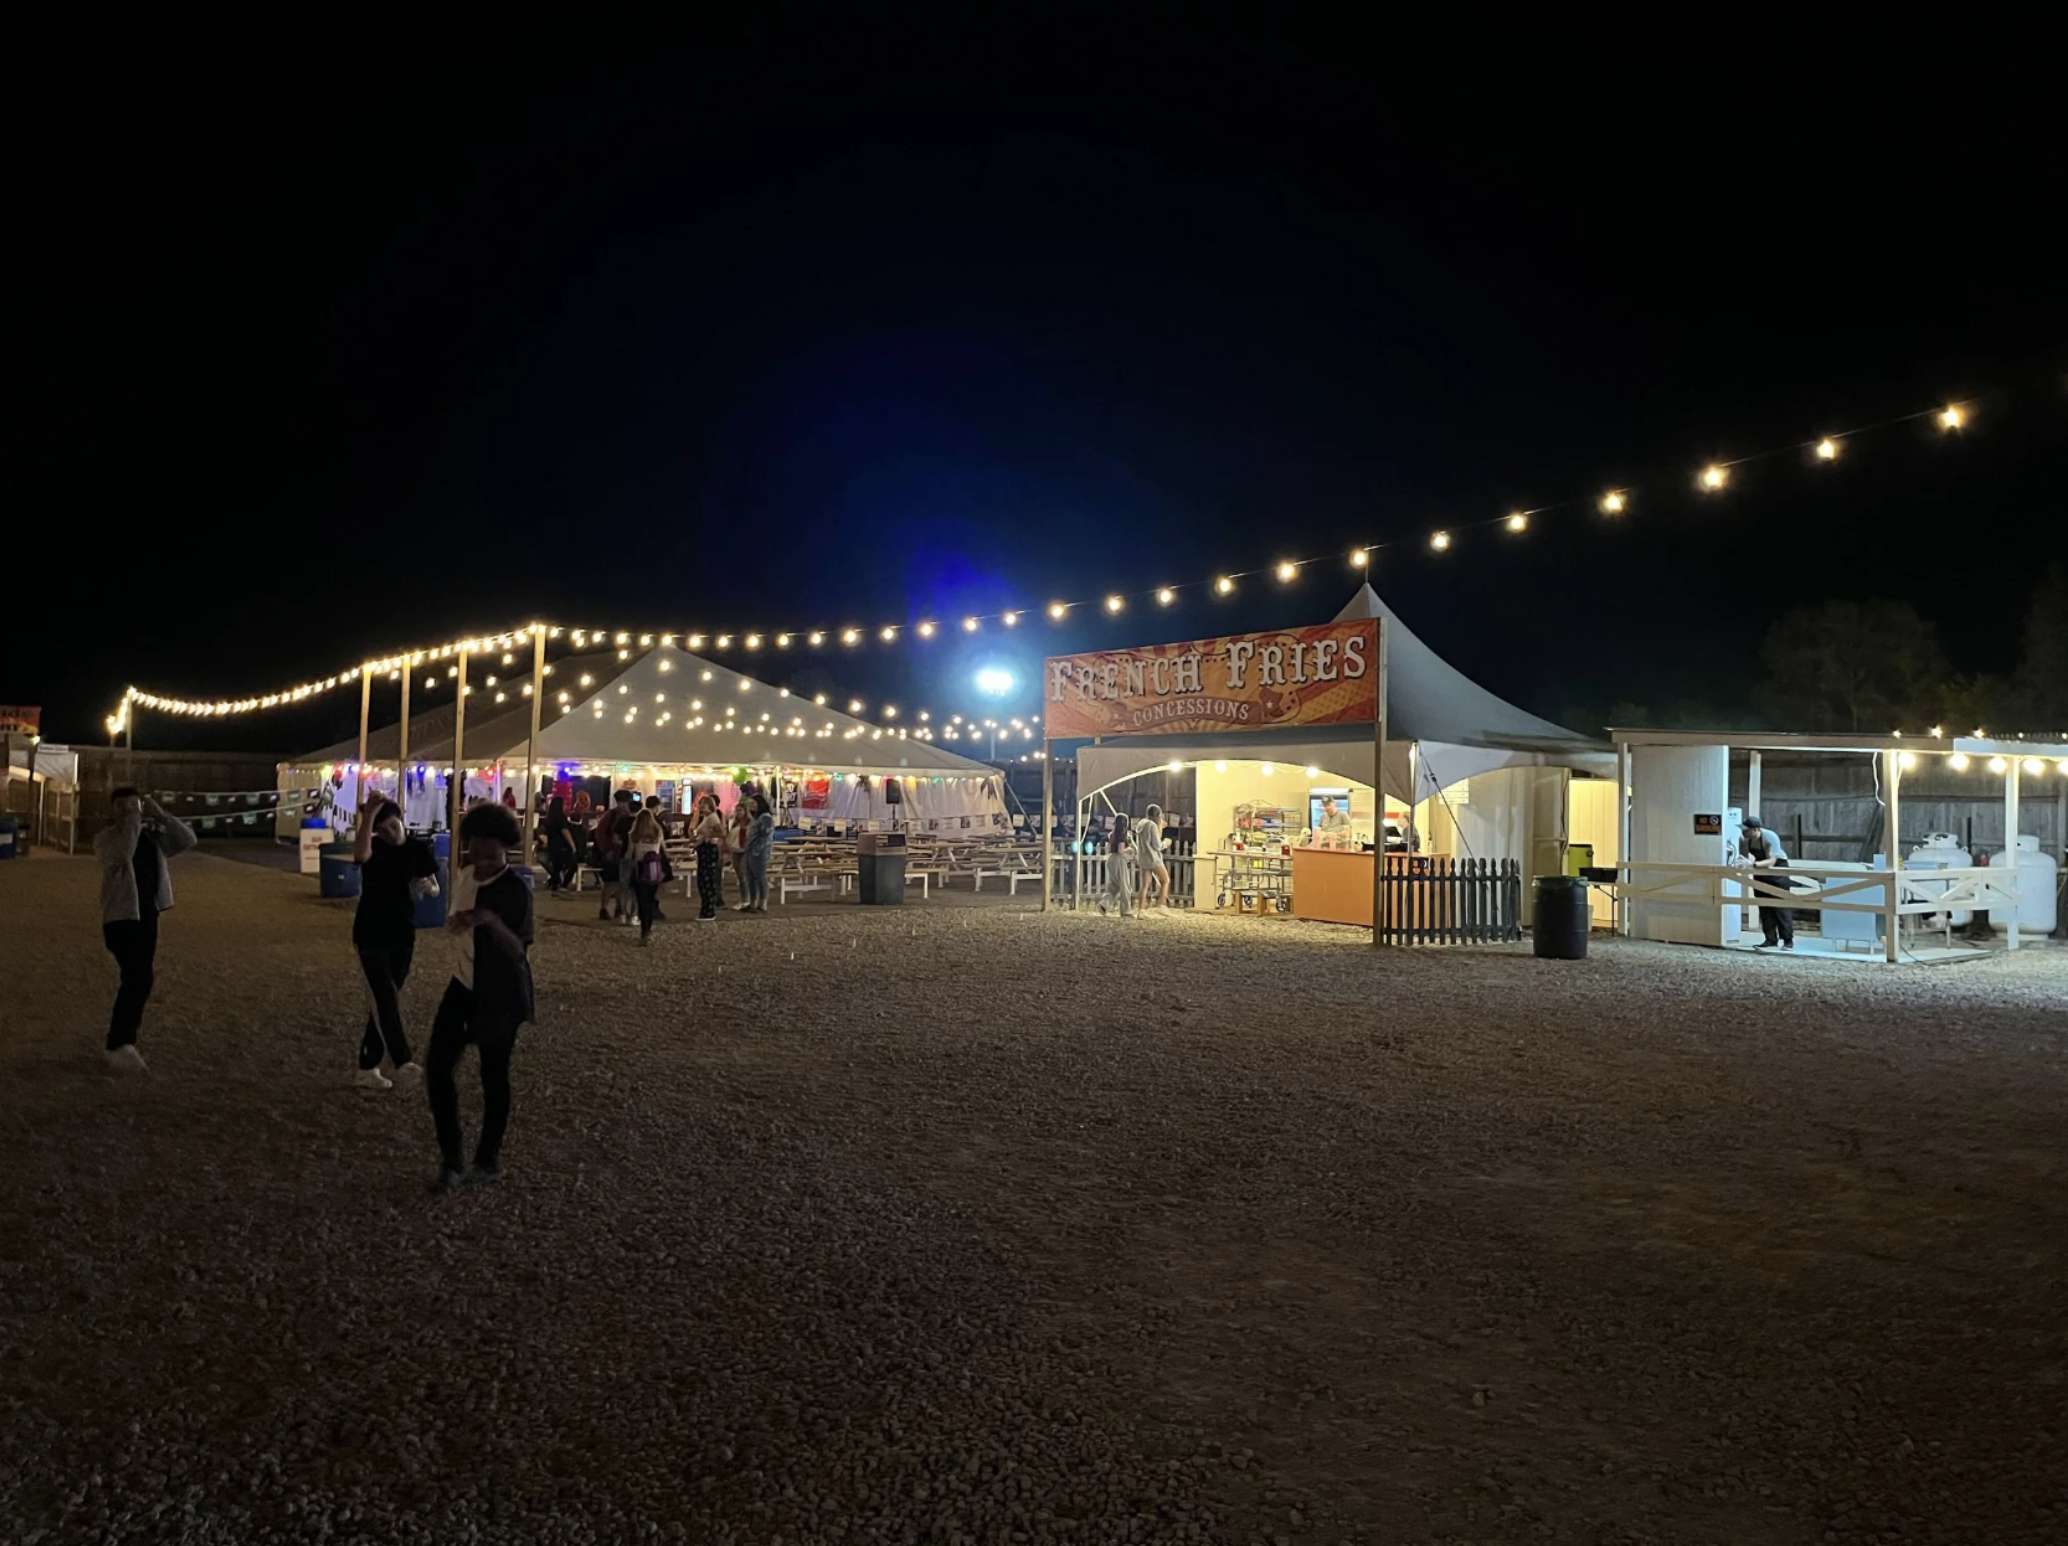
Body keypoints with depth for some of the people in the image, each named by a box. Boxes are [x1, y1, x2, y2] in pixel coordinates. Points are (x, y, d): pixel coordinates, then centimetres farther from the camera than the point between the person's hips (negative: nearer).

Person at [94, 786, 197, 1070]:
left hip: (147, 915, 6)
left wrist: (161, 815, -12)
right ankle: (119, 1046, -13)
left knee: (142, 979, 11)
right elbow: (123, 854, -29)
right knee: (138, 977, -18)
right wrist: (132, 819, -24)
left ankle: (124, 1041, 24)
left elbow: (188, 840, -5)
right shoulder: (106, 840, -8)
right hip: (121, 917, -6)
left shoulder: (153, 835, 7)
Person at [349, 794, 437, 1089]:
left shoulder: (419, 848, 1)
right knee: (384, 999, -15)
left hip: (403, 934, 4)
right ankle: (402, 1061, -19)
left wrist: (427, 887, -16)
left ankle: (367, 1069, 17)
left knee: (384, 1000, 9)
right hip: (371, 934, -4)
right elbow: (360, 854, -35)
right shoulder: (373, 846, -9)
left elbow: (435, 887, 7)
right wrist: (369, 814, -39)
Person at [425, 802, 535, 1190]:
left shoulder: (516, 890, -21)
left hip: (500, 993, -7)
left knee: (493, 1076, 5)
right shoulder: (464, 873, 0)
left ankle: (489, 1160, 22)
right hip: (465, 983, 7)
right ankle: (450, 1159, 13)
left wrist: (490, 919, -45)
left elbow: (520, 951, -30)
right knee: (437, 1066, 2)